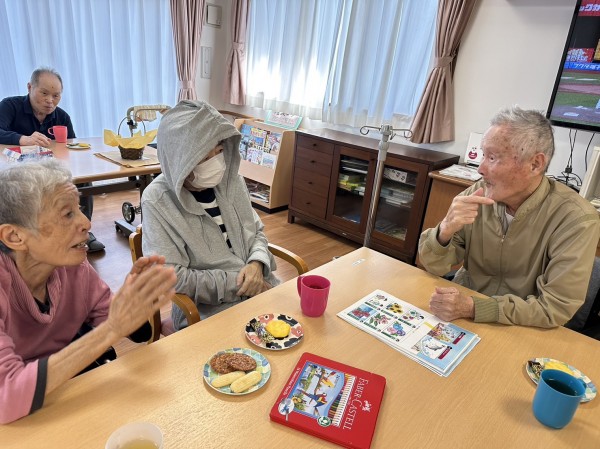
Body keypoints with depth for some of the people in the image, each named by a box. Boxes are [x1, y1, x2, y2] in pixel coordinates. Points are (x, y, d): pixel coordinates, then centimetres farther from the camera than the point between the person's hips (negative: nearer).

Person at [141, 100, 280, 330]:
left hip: (260, 289, 5)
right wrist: (236, 282, -16)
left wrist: (257, 264, -10)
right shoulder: (158, 202, -15)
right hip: (205, 310, -5)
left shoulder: (231, 180, 0)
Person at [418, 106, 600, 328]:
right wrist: (445, 230, -26)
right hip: (459, 314, 3)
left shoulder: (575, 218, -17)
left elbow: (556, 307, -18)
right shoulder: (478, 194, -9)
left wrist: (473, 307, -26)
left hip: (520, 331, -2)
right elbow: (433, 266, -7)